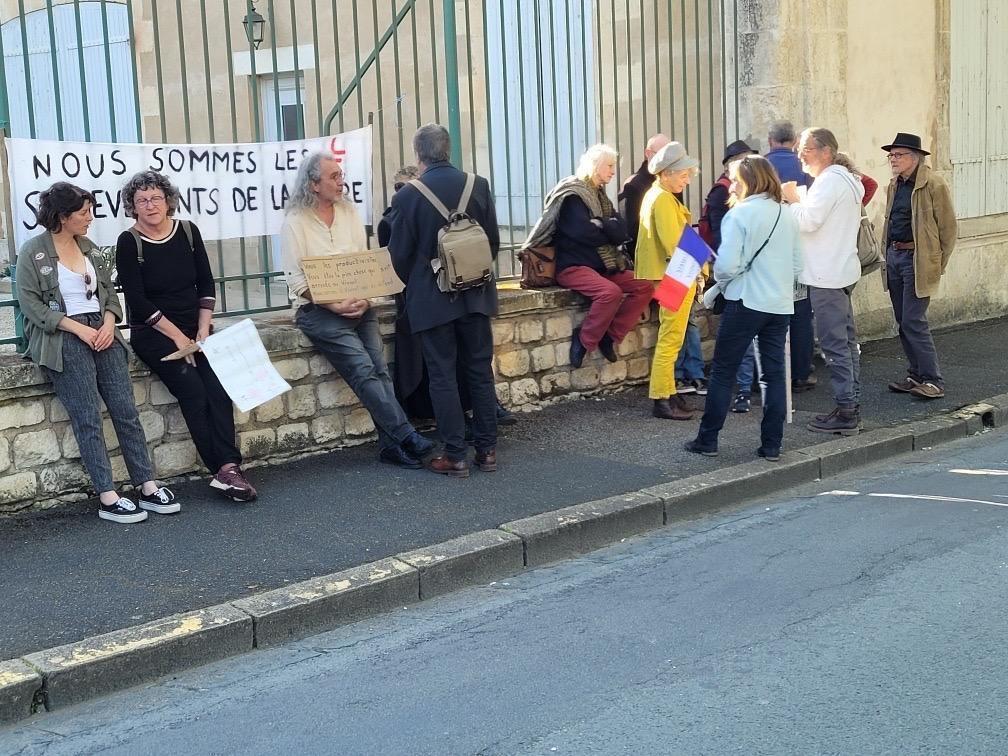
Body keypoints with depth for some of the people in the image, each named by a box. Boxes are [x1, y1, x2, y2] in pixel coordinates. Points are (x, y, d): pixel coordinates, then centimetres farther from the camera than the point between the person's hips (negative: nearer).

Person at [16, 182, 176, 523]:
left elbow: (109, 291, 18)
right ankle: (107, 497, -11)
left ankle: (147, 487, -2)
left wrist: (108, 322, -3)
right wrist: (78, 328, -13)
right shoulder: (32, 252, -1)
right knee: (88, 418, -11)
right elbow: (30, 303, -6)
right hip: (63, 339, -5)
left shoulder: (89, 247, 15)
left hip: (101, 332, 5)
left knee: (126, 411, -3)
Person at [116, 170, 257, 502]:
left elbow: (206, 284, 8)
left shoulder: (188, 232, 6)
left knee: (217, 386, -22)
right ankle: (226, 469, -23)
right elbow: (137, 301, -9)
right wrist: (177, 336, -13)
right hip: (153, 333, -3)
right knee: (192, 388, -25)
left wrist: (204, 329, -4)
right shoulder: (129, 242, -5)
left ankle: (227, 470, -28)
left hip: (195, 328, 3)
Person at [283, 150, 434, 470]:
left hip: (359, 307, 5)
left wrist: (365, 300, -8)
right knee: (364, 371, -18)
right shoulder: (296, 221, -4)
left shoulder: (348, 211, 10)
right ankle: (407, 437, -20)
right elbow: (296, 279, -7)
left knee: (380, 369, -11)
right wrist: (335, 306, -15)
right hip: (320, 310, -5)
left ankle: (390, 445, -13)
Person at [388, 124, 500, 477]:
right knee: (480, 371, 11)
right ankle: (487, 450, 16)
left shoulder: (407, 196, -12)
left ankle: (455, 456, 5)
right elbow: (493, 240, 4)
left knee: (443, 376, 4)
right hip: (475, 295, 3)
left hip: (432, 299, -3)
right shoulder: (478, 185, -3)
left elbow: (400, 255, -6)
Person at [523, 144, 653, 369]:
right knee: (611, 292, -32)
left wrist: (599, 225, -13)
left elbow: (622, 232, 6)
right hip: (573, 266, -8)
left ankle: (609, 334, -5)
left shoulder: (600, 195, 19)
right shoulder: (571, 194, -6)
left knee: (645, 287, -8)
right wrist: (609, 229, -1)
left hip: (602, 266, 8)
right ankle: (584, 341, -14)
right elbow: (585, 233, -19)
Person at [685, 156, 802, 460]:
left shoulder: (740, 214, -11)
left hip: (746, 302, -6)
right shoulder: (787, 215, 8)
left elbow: (727, 264, -17)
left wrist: (721, 280, 3)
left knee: (722, 371, 5)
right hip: (781, 305, 6)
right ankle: (772, 445, 9)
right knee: (775, 373, 8)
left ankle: (707, 440, 9)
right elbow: (797, 264, 12)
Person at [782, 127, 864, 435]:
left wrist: (792, 198, -6)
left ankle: (845, 413, -5)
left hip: (827, 276, -11)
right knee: (846, 342, 13)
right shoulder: (843, 179, 18)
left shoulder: (830, 181, -14)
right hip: (841, 271, 11)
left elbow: (808, 221, -21)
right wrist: (798, 200, 6)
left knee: (835, 345, -7)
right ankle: (851, 407, 19)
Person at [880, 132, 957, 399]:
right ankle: (916, 376, 20)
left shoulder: (934, 184, -11)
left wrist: (938, 265, -7)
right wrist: (889, 252, 12)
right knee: (903, 322, 11)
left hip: (917, 260, -8)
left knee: (913, 322, -11)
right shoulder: (894, 185, 12)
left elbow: (948, 227, -8)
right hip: (894, 256, 8)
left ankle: (933, 382, -4)